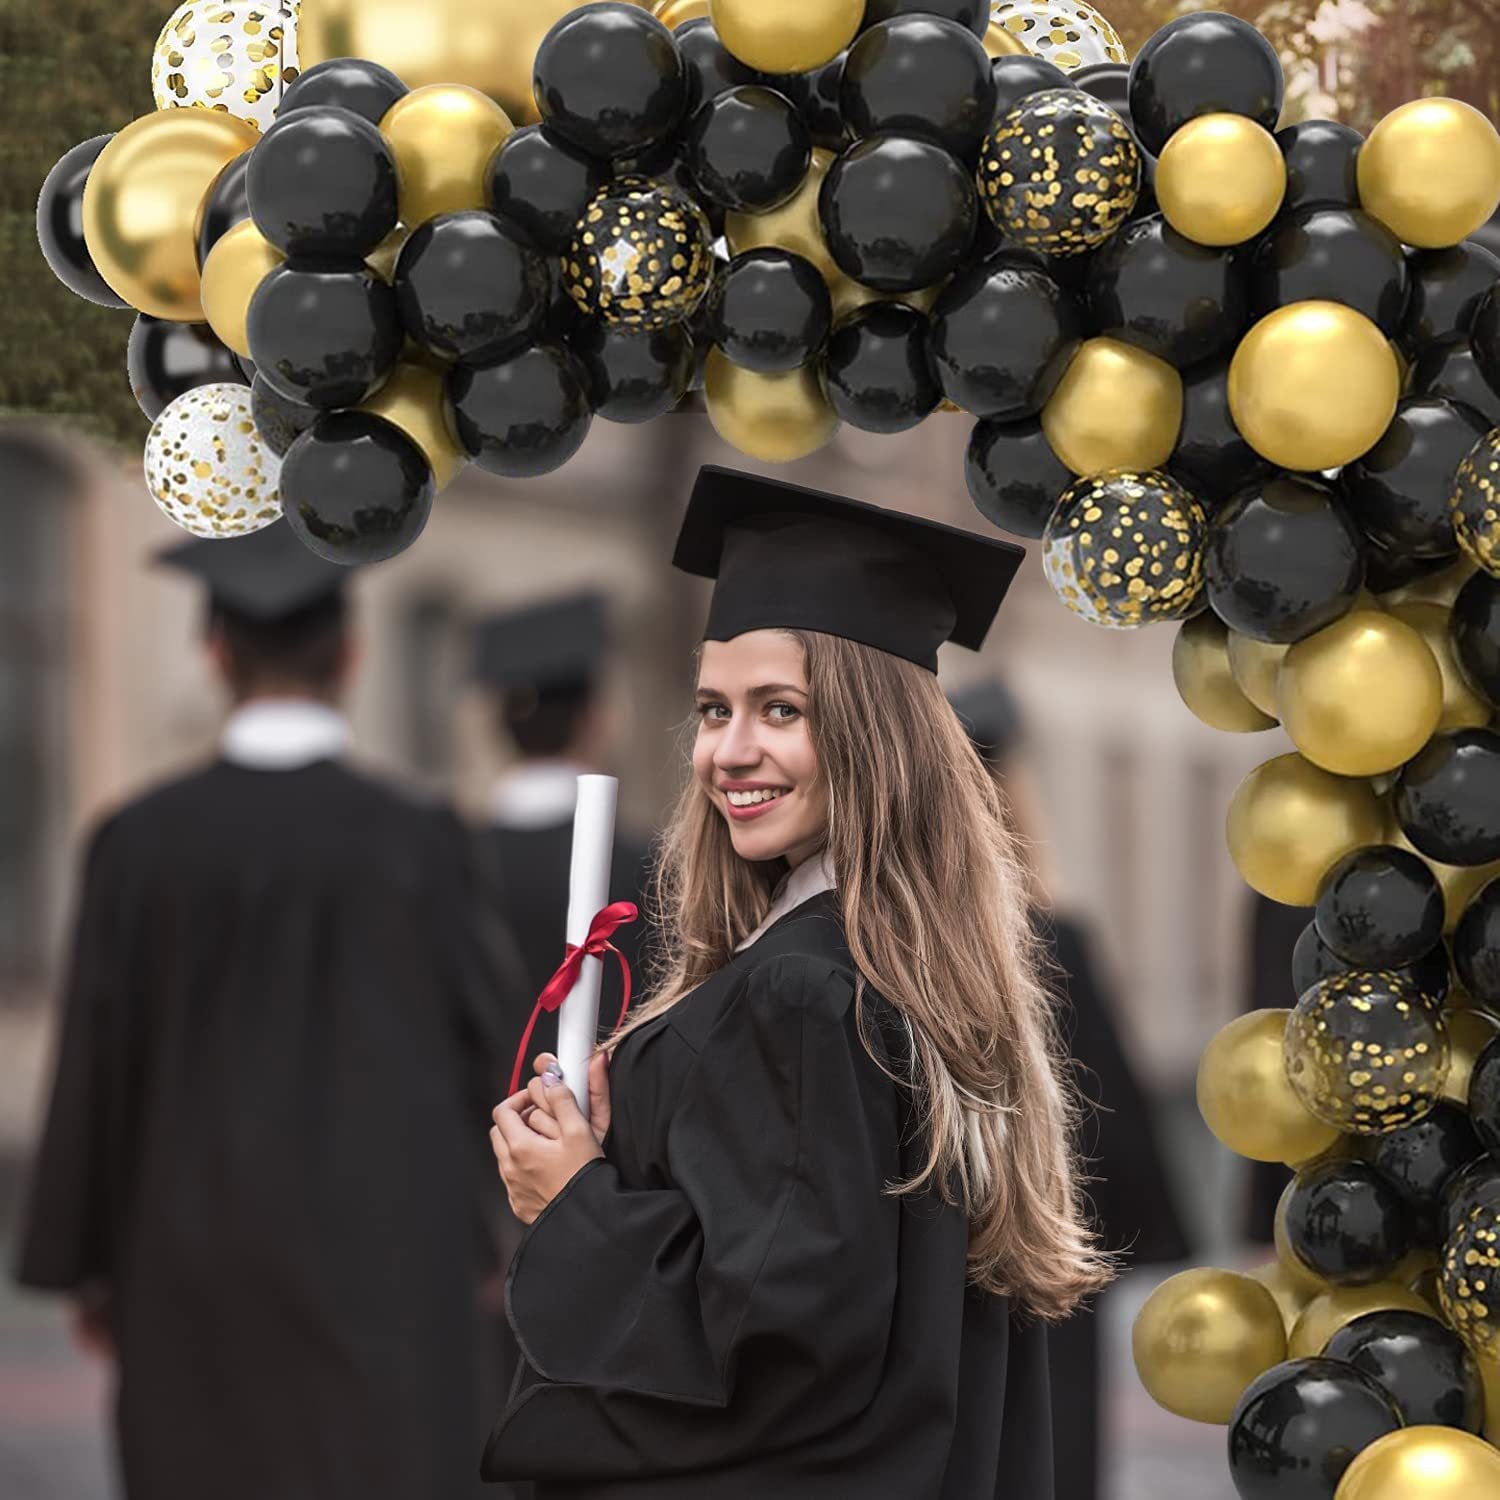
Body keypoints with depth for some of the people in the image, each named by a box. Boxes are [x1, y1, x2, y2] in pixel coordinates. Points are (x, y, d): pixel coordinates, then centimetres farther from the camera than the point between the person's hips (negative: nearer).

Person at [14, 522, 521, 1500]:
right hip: (381, 1254, -2)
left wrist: (89, 1270, 9)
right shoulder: (412, 842, -8)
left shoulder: (142, 842, -4)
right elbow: (477, 1048, -1)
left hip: (196, 1263, 2)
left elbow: (98, 1064, -1)